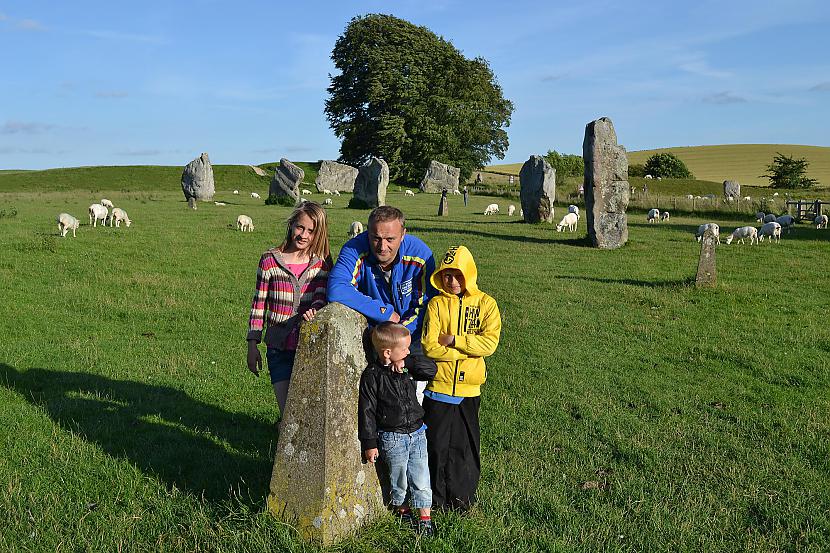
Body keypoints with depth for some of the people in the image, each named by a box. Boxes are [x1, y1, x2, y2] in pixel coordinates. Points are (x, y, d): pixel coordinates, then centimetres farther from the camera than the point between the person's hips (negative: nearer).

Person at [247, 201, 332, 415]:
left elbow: (321, 296, -8)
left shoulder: (322, 263, 3)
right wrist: (252, 346, 2)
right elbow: (258, 304, 3)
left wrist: (314, 311, -32)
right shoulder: (270, 260, -1)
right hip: (279, 348, -1)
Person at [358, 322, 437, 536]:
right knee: (399, 476, 12)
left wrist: (408, 363, -15)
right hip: (392, 438, -4)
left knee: (421, 476, 7)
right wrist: (370, 443, -10)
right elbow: (367, 410, -12)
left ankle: (425, 516, 19)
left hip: (417, 433, 4)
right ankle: (400, 506, 37)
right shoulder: (372, 375, -15)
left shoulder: (407, 367, 1)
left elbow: (431, 368, -2)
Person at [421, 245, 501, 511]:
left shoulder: (485, 303, 0)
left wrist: (454, 340, -15)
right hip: (438, 386, 0)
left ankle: (462, 497, 26)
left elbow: (489, 342, -12)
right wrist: (467, 350, -13)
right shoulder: (436, 304, -1)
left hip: (469, 388, 1)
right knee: (437, 444, 6)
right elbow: (429, 346, -11)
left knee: (465, 446, 10)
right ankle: (436, 498, 22)